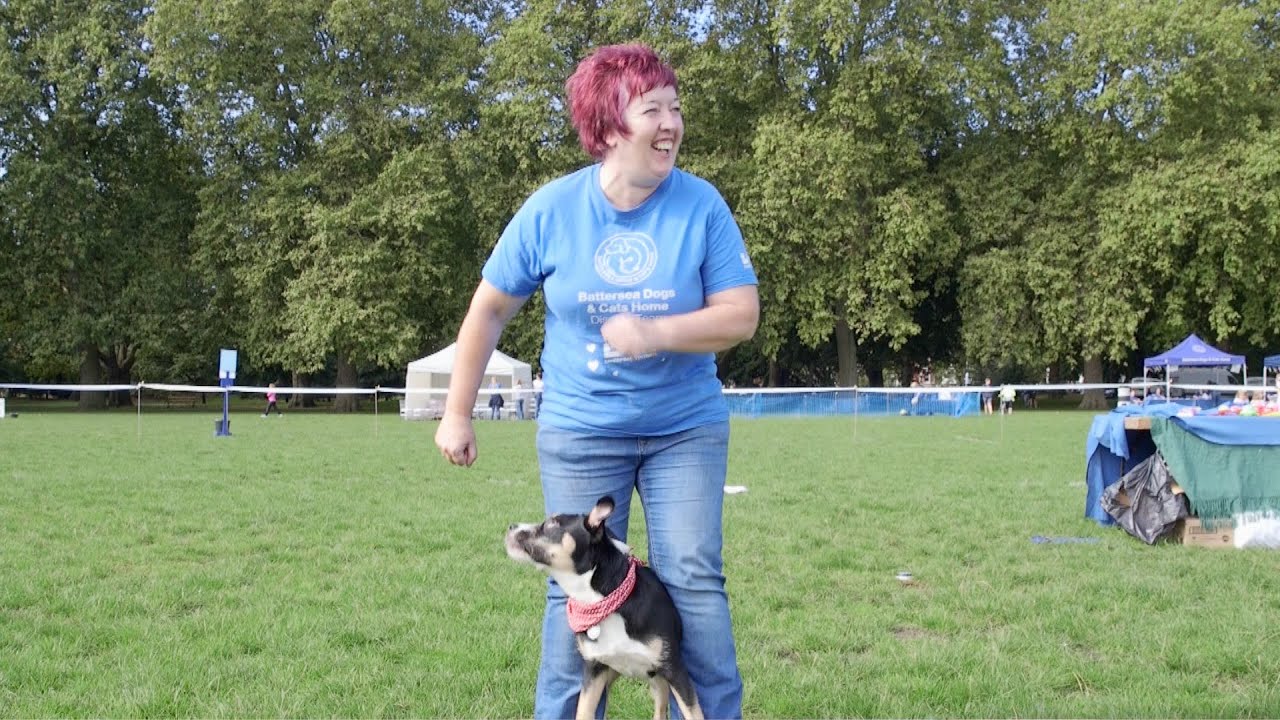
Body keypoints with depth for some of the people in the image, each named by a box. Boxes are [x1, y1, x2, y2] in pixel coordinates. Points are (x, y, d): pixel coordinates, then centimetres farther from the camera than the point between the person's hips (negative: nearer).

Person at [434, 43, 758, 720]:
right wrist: (457, 414, 4)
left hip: (686, 428, 0)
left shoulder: (701, 205, -10)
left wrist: (654, 333, -28)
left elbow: (741, 314, -12)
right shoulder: (551, 209, -9)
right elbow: (490, 309, 1)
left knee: (692, 582, 0)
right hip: (579, 432, 0)